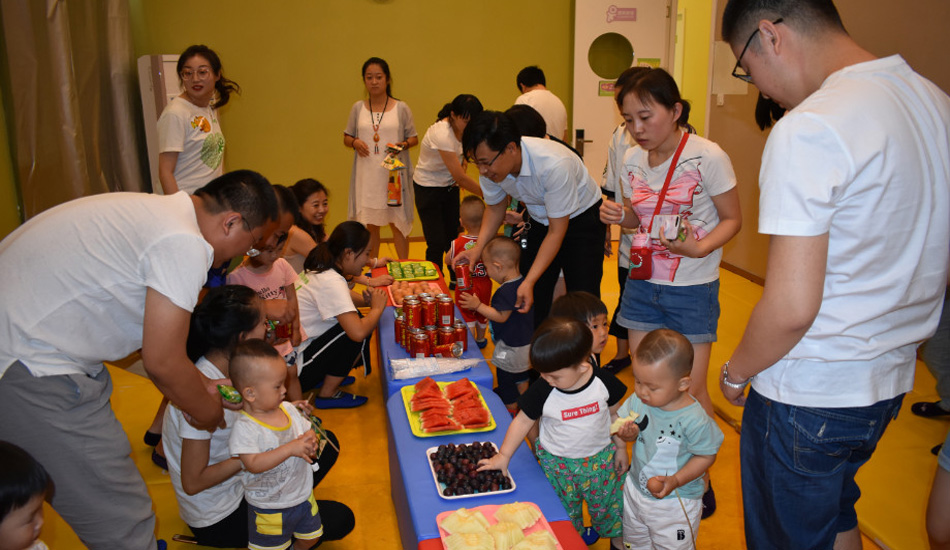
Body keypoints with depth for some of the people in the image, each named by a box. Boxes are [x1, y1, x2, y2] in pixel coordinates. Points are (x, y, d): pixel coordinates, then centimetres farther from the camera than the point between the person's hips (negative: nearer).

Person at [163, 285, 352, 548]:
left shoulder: (227, 367, -5)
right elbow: (193, 482, -26)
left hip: (238, 478, 8)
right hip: (218, 520, -8)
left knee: (326, 442, 9)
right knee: (340, 519, -7)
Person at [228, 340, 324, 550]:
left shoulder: (288, 409, -5)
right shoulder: (244, 428, -24)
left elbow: (308, 430, 7)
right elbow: (254, 464, -32)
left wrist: (311, 441, -17)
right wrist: (291, 448, -36)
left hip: (303, 495, 6)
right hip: (269, 508, -6)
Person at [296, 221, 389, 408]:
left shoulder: (322, 270, 4)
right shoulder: (331, 282, -25)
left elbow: (346, 295, 25)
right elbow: (358, 332, -34)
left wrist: (366, 300, 3)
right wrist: (377, 308, -13)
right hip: (294, 370, -9)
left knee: (355, 320, 8)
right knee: (355, 327, -16)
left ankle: (326, 378, 14)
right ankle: (328, 394, -3)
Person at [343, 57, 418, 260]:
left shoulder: (401, 108, 1)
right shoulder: (358, 108, 7)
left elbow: (414, 138, 6)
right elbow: (347, 137, 14)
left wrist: (402, 145, -15)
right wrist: (355, 142, -8)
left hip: (394, 174, -2)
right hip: (366, 175, 2)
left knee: (397, 222, 1)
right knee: (369, 224, 9)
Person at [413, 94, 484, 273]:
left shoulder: (461, 127, -7)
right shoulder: (441, 134, -31)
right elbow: (460, 177, -30)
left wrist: (463, 161, -5)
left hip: (450, 186, 7)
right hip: (428, 189, -7)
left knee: (453, 238, 9)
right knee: (436, 243, -8)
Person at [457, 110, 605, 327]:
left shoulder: (554, 165, -36)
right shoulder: (491, 165, -18)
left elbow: (557, 231, -28)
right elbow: (495, 207, 2)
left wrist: (529, 282, -33)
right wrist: (478, 247, -15)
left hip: (580, 218, -5)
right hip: (540, 221, 5)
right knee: (529, 300, -1)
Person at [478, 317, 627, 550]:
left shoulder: (604, 382, -20)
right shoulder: (542, 390, -23)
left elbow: (614, 415, -2)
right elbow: (523, 421, -10)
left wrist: (620, 447, 7)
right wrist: (503, 456, -8)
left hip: (600, 458, 1)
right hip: (556, 463, -1)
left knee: (608, 502, 19)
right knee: (565, 512, 14)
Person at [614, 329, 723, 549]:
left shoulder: (694, 420, -31)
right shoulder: (638, 400, -16)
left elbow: (706, 456, -19)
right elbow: (627, 427, -2)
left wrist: (676, 480, -28)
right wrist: (628, 433, -26)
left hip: (676, 503, -5)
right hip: (636, 488, 5)